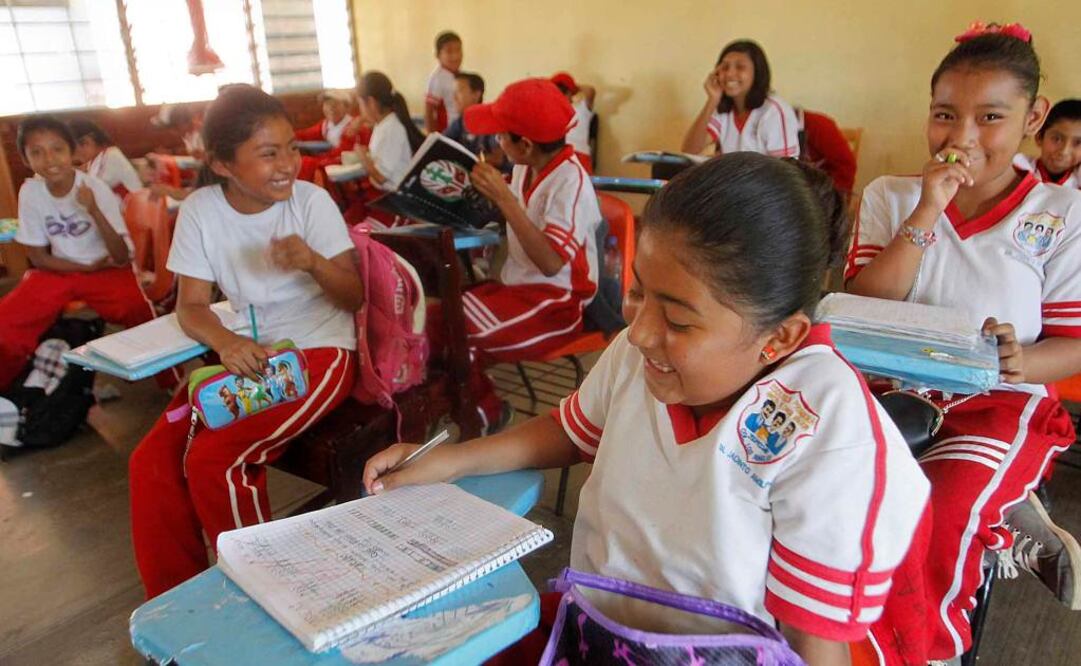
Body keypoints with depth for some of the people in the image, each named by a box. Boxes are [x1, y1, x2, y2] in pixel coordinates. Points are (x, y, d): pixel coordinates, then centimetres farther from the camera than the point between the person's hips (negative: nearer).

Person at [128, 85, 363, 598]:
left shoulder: (311, 201, -11)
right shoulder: (200, 209, -3)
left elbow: (356, 298, -9)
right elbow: (191, 305, -1)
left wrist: (313, 262, -30)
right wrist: (225, 342, -23)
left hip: (319, 354, -4)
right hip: (248, 357, 5)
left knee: (213, 458, -22)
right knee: (151, 461, -10)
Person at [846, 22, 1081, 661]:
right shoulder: (891, 196, 3)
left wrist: (1025, 361, -23)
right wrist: (928, 212, -16)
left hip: (999, 402, -2)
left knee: (935, 518, -29)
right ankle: (1018, 533, 1)